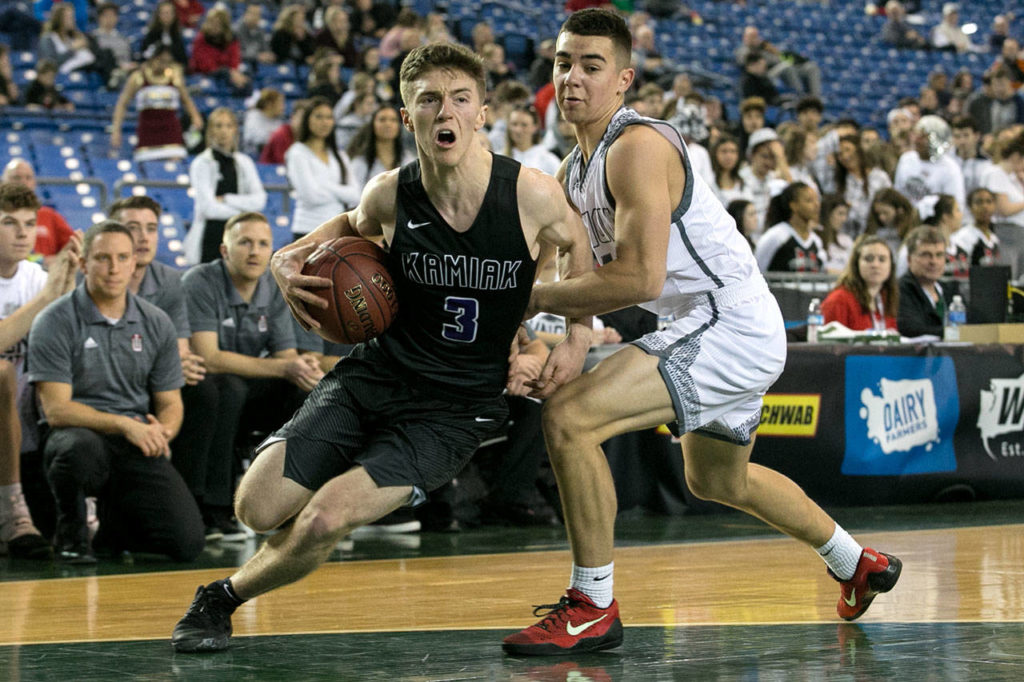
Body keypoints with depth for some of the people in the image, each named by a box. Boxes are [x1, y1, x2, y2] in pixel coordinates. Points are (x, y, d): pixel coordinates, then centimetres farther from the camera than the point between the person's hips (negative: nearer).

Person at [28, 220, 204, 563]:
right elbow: (57, 409, -13)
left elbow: (170, 404, 12)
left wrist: (162, 431, -13)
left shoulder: (156, 323, 8)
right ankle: (72, 530, -8)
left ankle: (112, 520, 18)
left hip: (139, 446, 4)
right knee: (81, 447, -42)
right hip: (79, 433, -3)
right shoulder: (55, 323, -6)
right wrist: (125, 425, -24)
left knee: (188, 542, -16)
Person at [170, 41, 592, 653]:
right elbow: (353, 226, 18)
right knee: (258, 508, -9)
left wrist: (577, 337, -2)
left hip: (460, 405, -3)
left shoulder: (532, 195, -15)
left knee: (324, 521, -19)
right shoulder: (391, 194, -8)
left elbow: (577, 245, 9)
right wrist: (292, 258, -2)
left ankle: (223, 599, 10)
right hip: (377, 374, 3)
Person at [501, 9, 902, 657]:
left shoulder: (638, 147, -20)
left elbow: (639, 279, -29)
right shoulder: (578, 169, 10)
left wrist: (532, 297, -21)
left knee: (569, 419, -22)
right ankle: (858, 563, 50)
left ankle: (594, 609, -12)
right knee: (717, 481, 31)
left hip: (731, 325, -11)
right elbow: (601, 272, 15)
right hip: (714, 327, 11)